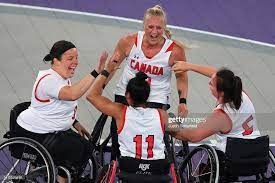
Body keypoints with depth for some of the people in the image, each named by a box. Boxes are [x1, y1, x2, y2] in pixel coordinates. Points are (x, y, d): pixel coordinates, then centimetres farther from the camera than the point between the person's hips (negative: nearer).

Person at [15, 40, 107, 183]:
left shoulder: (64, 77, 8)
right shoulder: (49, 80, -24)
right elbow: (73, 94, -42)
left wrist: (75, 123, 7)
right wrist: (96, 72, -44)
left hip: (52, 131, 10)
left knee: (85, 147, 2)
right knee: (76, 148, -18)